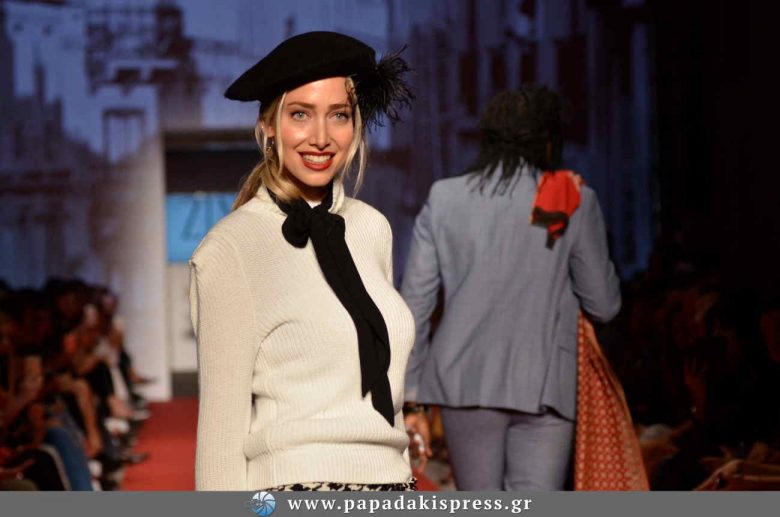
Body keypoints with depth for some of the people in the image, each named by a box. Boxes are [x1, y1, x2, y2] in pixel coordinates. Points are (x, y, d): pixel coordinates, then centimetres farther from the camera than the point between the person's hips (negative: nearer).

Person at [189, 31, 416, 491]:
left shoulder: (372, 229, 10)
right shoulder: (232, 249, -6)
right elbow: (222, 423, -7)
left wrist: (403, 483, 14)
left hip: (392, 479, 5)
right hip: (297, 486, -5)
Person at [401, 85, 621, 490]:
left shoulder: (443, 200, 4)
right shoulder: (574, 203, -1)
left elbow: (414, 305, 3)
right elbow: (603, 304, 6)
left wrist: (410, 399, 8)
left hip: (464, 382, 2)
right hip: (543, 386, -2)